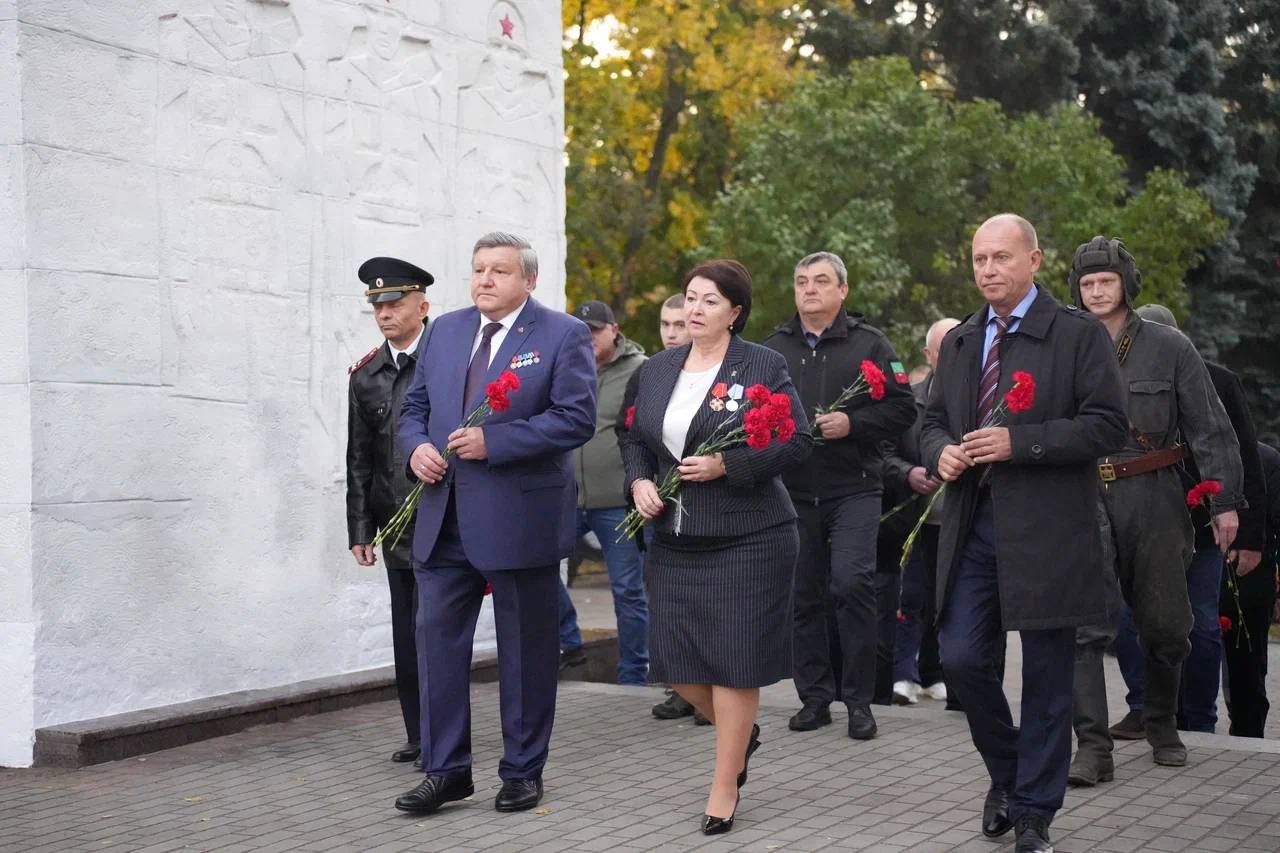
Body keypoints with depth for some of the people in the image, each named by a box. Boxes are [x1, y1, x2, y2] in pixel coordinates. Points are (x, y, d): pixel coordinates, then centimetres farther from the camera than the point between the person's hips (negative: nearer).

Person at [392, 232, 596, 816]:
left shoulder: (564, 336, -5)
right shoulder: (445, 331, 12)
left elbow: (576, 419, -15)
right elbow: (414, 406, 18)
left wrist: (493, 442, -20)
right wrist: (417, 445, -4)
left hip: (521, 520, -5)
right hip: (444, 518, 5)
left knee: (525, 652, 7)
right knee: (438, 641, 4)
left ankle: (523, 772, 21)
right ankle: (446, 769, 15)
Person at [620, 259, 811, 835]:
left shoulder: (763, 366, -5)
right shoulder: (657, 369, 11)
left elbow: (795, 442, -9)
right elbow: (635, 439, 17)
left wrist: (726, 465, -20)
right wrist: (639, 481, -3)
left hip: (746, 539, -5)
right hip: (673, 539, 5)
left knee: (734, 661, -1)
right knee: (674, 658, 5)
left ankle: (725, 787, 14)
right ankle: (740, 732, 34)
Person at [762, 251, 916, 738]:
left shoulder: (869, 344, 4)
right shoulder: (773, 348, 12)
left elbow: (903, 408, -1)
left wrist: (852, 423, -14)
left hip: (853, 490, -3)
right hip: (792, 492, 3)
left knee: (851, 584, -14)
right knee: (803, 595, 7)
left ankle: (859, 699, -1)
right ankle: (814, 696, 19)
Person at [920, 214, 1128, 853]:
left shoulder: (1079, 334, -3)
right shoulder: (959, 341, 14)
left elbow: (1107, 426, -10)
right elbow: (932, 420, 21)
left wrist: (1019, 442, -19)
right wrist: (941, 451, -2)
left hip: (1046, 532, -4)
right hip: (972, 525, 5)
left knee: (1046, 676, 3)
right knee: (961, 659, 1)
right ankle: (1006, 773, 28)